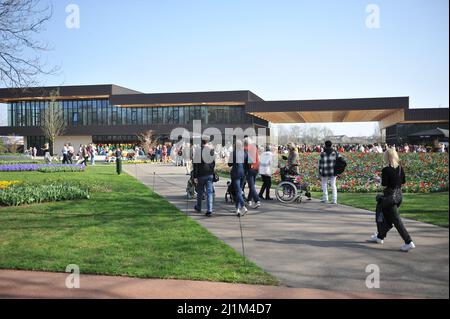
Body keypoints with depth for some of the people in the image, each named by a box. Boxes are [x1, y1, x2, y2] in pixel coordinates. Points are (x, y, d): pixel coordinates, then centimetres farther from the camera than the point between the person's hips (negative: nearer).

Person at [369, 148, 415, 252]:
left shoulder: (386, 170, -18)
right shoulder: (400, 168, 2)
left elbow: (384, 186, -17)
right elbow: (403, 182, 8)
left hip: (390, 197, -8)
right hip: (399, 195, 8)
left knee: (396, 220, -2)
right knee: (387, 216, 21)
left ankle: (409, 242, -5)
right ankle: (380, 237, 36)